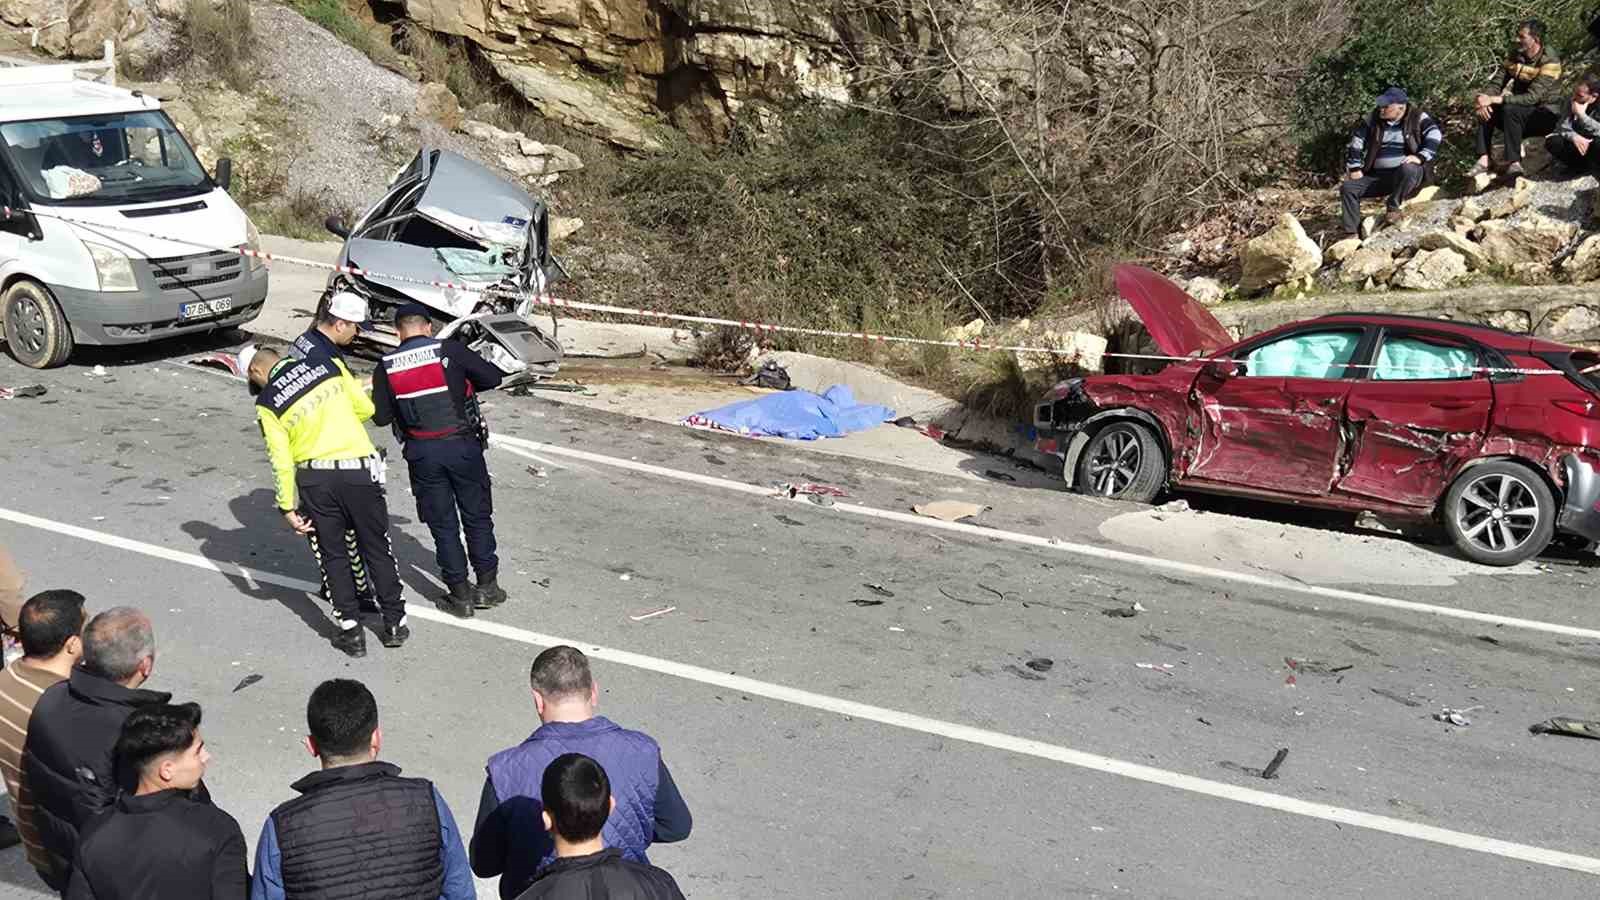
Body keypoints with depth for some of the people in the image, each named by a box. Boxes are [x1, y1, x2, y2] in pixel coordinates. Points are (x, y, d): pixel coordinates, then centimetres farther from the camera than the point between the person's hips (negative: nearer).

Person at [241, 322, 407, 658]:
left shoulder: (267, 402, -1)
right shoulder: (328, 365, 2)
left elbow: (281, 459, -4)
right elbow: (365, 407, 6)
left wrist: (288, 507, 3)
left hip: (315, 478, -1)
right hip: (359, 469, 1)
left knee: (334, 555, 14)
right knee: (377, 549, 12)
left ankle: (351, 630, 15)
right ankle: (395, 624, 20)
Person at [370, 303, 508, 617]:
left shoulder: (386, 367, 0)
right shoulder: (450, 351, -6)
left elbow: (381, 416, 2)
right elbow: (492, 377, -4)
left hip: (422, 453, 1)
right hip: (462, 445, -1)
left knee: (443, 524, 10)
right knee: (477, 517, 14)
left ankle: (460, 594, 13)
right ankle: (487, 586, 19)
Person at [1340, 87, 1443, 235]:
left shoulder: (1417, 118, -5)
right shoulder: (1373, 118, 5)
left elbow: (1435, 136, -16)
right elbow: (1356, 140, 9)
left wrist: (1420, 157, -28)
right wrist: (1354, 167, 3)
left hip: (1408, 175, -4)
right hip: (1377, 176, 4)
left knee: (1408, 169, -39)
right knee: (1348, 187, -13)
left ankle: (1394, 207, -17)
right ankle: (1352, 233, -13)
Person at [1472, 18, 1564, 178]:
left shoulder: (1550, 62, -19)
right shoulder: (1515, 57, 4)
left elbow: (1532, 97, -28)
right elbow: (1499, 85, 1)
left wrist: (1494, 100, -31)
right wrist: (1486, 100, -23)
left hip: (1546, 116, -7)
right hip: (1520, 117, 7)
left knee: (1510, 109, -33)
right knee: (1486, 110, -12)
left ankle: (1514, 163, -34)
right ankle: (1484, 160, -23)